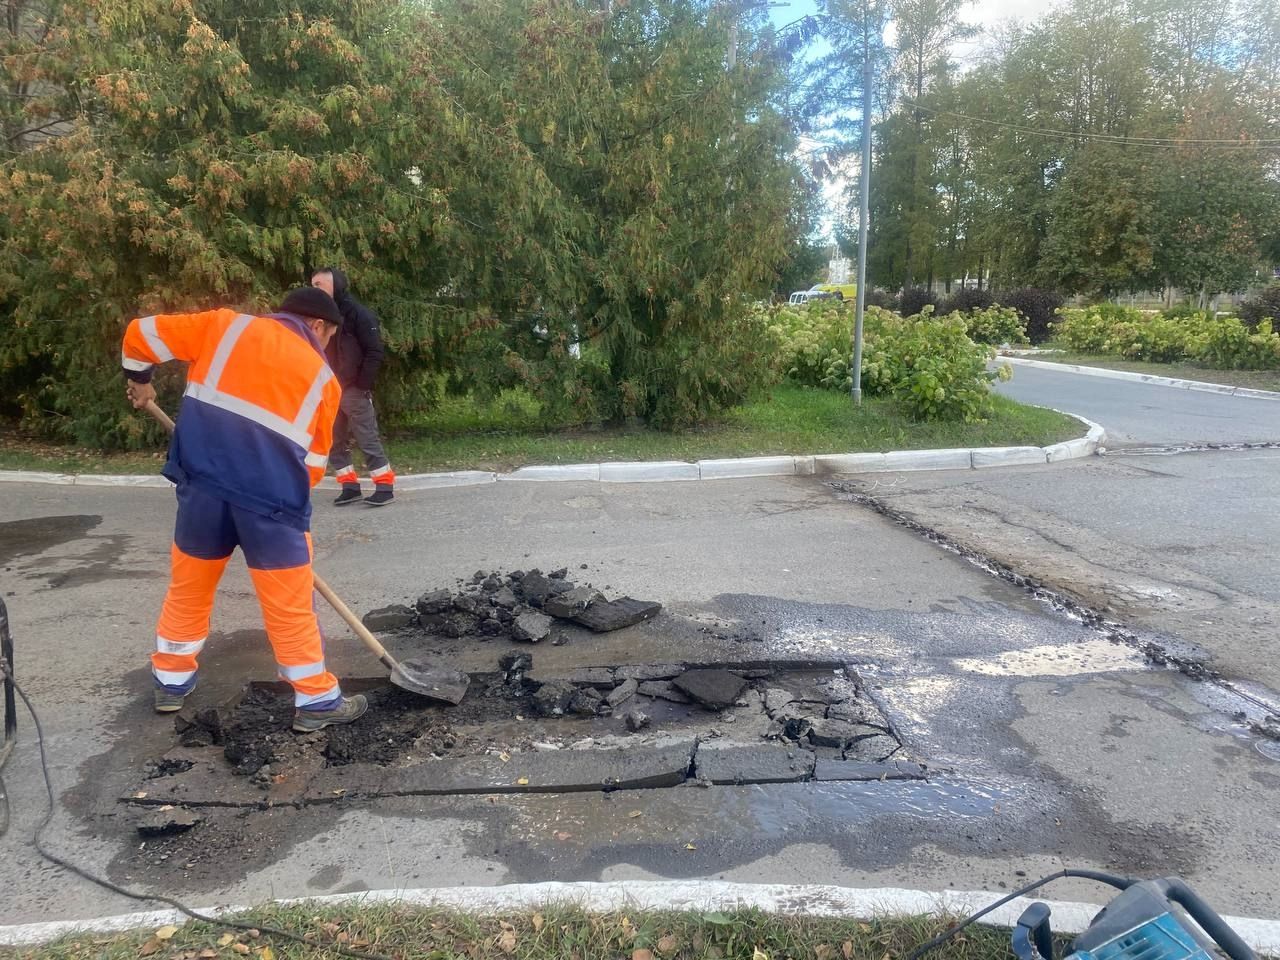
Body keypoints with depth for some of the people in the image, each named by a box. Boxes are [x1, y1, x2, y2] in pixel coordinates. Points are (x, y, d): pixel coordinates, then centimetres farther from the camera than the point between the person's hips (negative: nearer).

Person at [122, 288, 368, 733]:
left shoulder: (226, 325, 13)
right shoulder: (322, 376, 11)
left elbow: (143, 333, 13)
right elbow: (314, 461, 13)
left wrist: (139, 379, 32)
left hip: (203, 482, 3)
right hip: (271, 495, -2)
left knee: (188, 589, 22)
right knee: (290, 604, 8)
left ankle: (172, 683, 37)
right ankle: (318, 701, 17)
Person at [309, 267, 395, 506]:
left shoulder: (358, 313, -8)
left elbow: (374, 352, -12)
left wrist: (363, 385, -15)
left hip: (354, 390, -7)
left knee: (368, 439, -6)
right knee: (334, 442, 7)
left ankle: (385, 487, 1)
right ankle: (351, 486, 16)